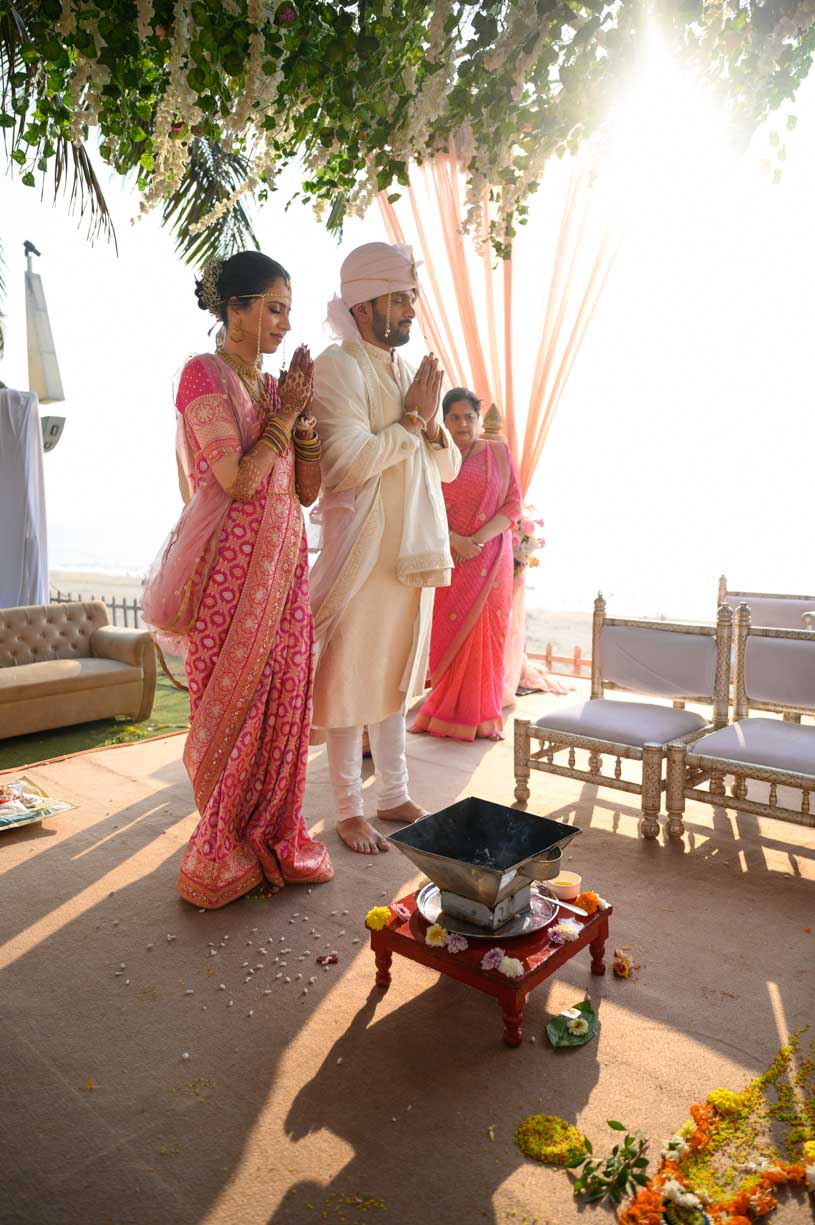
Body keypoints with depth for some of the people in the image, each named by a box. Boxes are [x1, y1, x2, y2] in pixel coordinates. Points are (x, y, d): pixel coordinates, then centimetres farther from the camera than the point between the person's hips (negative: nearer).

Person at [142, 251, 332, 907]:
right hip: (233, 563, -7)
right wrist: (285, 415, -5)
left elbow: (308, 490, 11)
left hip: (284, 561, 7)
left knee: (283, 700, 9)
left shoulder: (274, 386, 16)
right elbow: (239, 479, -17)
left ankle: (273, 841, 23)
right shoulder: (205, 373, -6)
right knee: (233, 704, 1)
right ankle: (223, 857, 18)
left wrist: (303, 412, 0)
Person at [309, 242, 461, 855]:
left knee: (396, 679, 15)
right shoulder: (338, 367, -9)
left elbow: (449, 468, 14)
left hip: (415, 553, 8)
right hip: (363, 554, -8)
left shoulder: (407, 371, 15)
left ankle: (394, 795, 29)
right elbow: (348, 465, -22)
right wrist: (410, 419, -12)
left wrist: (431, 421, -5)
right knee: (352, 683, 2)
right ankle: (349, 811, 16)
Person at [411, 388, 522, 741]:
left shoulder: (499, 453, 6)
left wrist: (479, 539, -13)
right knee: (447, 631, -1)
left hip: (489, 559, 0)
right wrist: (453, 538, -15)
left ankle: (480, 717, 10)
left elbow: (513, 505, 1)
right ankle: (446, 714, 9)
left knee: (484, 632, 0)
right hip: (447, 559, 0)